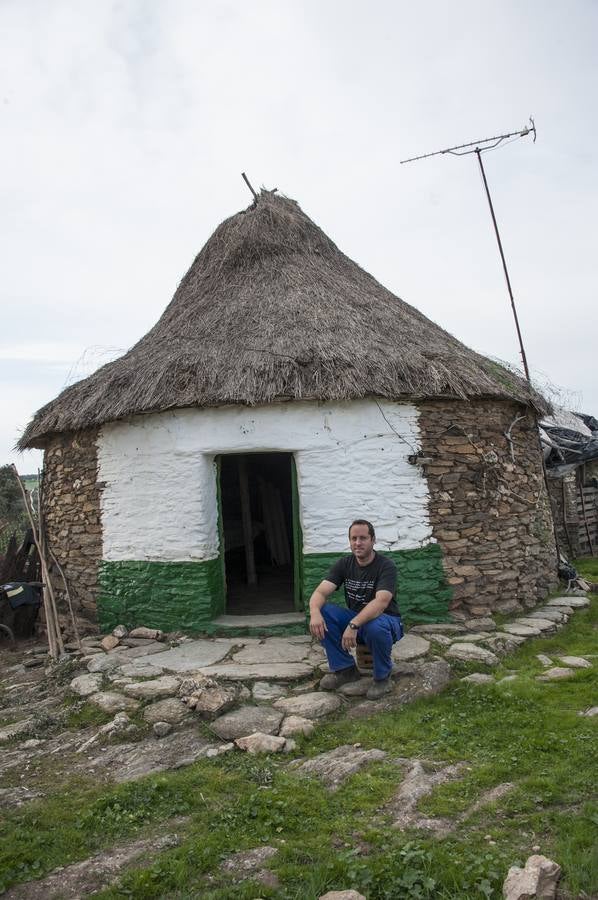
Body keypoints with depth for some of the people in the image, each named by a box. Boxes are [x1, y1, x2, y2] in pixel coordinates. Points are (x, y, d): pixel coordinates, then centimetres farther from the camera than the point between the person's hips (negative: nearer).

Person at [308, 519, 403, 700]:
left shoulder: (386, 566, -19)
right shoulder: (344, 564, -5)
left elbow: (381, 602, -35)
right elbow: (320, 592, -16)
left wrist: (353, 624, -47)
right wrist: (315, 612, -39)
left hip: (386, 621, -4)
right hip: (355, 619, 5)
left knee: (375, 627, -40)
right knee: (323, 612, -21)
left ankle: (383, 676, -9)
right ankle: (344, 668, -5)